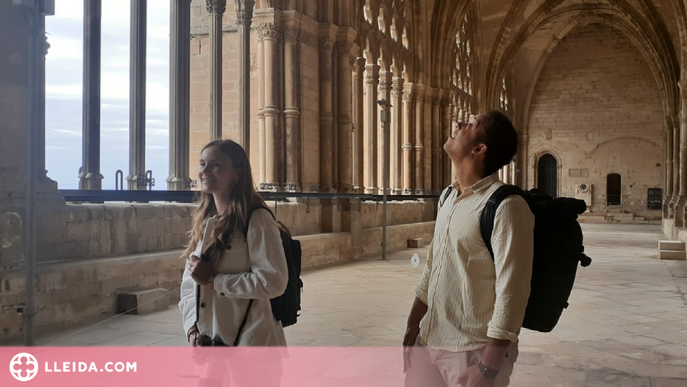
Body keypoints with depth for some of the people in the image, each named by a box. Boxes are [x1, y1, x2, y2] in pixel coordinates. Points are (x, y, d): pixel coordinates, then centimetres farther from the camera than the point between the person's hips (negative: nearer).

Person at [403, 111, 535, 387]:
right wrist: (412, 327, 16)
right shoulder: (447, 197, 7)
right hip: (429, 342, 7)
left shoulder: (506, 206, -17)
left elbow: (512, 291, -19)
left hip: (473, 351, -7)